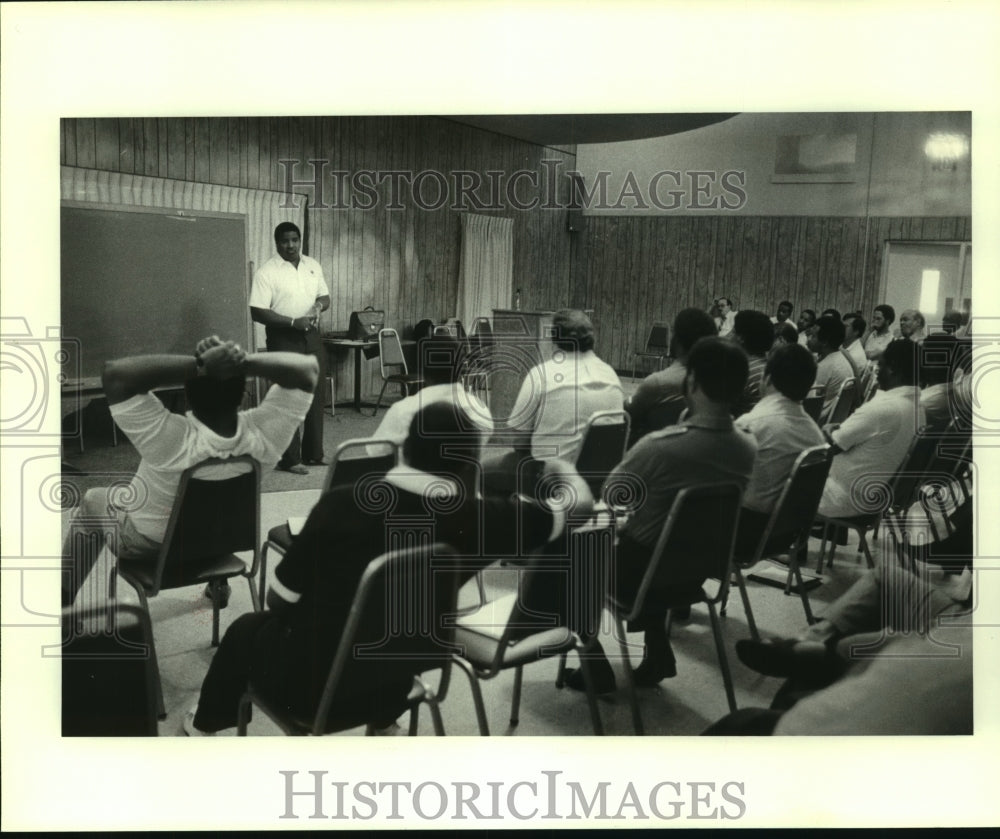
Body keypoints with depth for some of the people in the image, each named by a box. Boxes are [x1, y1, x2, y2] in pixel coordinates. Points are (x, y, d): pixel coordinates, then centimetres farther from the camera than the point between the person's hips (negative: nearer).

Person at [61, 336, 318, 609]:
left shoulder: (174, 442, -43)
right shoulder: (262, 434, -35)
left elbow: (115, 374, -46)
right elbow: (307, 369, -27)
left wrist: (199, 366, -48)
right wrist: (242, 361, -41)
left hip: (144, 543, -3)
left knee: (93, 501, 27)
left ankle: (64, 598, 42)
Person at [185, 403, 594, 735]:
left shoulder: (343, 502, -20)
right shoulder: (476, 521, -17)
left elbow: (279, 602, -9)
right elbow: (580, 502, -3)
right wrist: (560, 467, 19)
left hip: (309, 685, -1)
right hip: (388, 690, 2)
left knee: (250, 627, 31)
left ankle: (205, 723, 53)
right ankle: (383, 722, 45)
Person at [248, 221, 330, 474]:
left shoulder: (313, 265, 8)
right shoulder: (267, 272, -11)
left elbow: (325, 296, 16)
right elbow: (257, 312, -16)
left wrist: (319, 304, -8)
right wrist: (293, 322, -23)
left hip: (312, 335, 6)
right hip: (284, 338, -6)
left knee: (315, 395, 9)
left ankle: (313, 454, 19)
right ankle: (290, 459, 3)